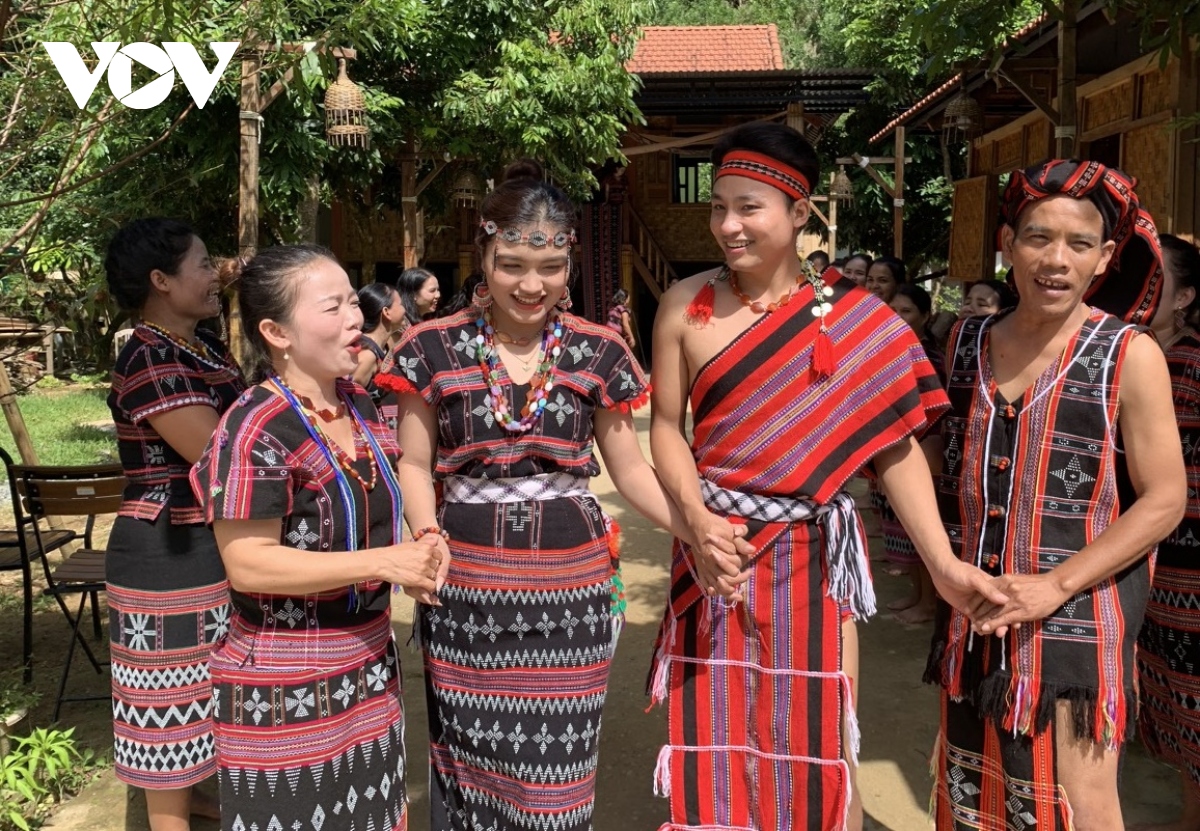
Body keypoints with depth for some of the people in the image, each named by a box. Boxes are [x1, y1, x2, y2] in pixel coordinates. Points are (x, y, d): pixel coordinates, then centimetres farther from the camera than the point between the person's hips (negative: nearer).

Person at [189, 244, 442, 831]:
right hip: (285, 690, -7)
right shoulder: (255, 430, -20)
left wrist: (412, 559, -3)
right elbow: (247, 564, -23)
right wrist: (382, 563, -25)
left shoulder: (360, 405, 4)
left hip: (368, 667, 7)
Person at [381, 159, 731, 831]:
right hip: (466, 586, 0)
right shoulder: (435, 349, 0)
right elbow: (415, 465, 5)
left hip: (572, 582, 1)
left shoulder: (599, 353, 2)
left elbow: (631, 469, 6)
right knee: (468, 761, 10)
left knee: (556, 765, 6)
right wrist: (428, 537, -14)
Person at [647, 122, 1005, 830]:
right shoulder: (687, 306, -1)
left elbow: (895, 444, -5)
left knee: (818, 747, 8)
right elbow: (667, 425, 0)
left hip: (815, 556, 0)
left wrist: (943, 562, -15)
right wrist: (699, 519, -17)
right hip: (715, 546, 1)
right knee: (714, 742, 9)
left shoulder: (858, 319, -4)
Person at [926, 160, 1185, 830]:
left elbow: (1164, 501, -10)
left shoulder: (1130, 355, -9)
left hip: (1076, 618, -4)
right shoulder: (969, 343, 4)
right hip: (976, 617, 4)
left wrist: (1057, 584, -18)